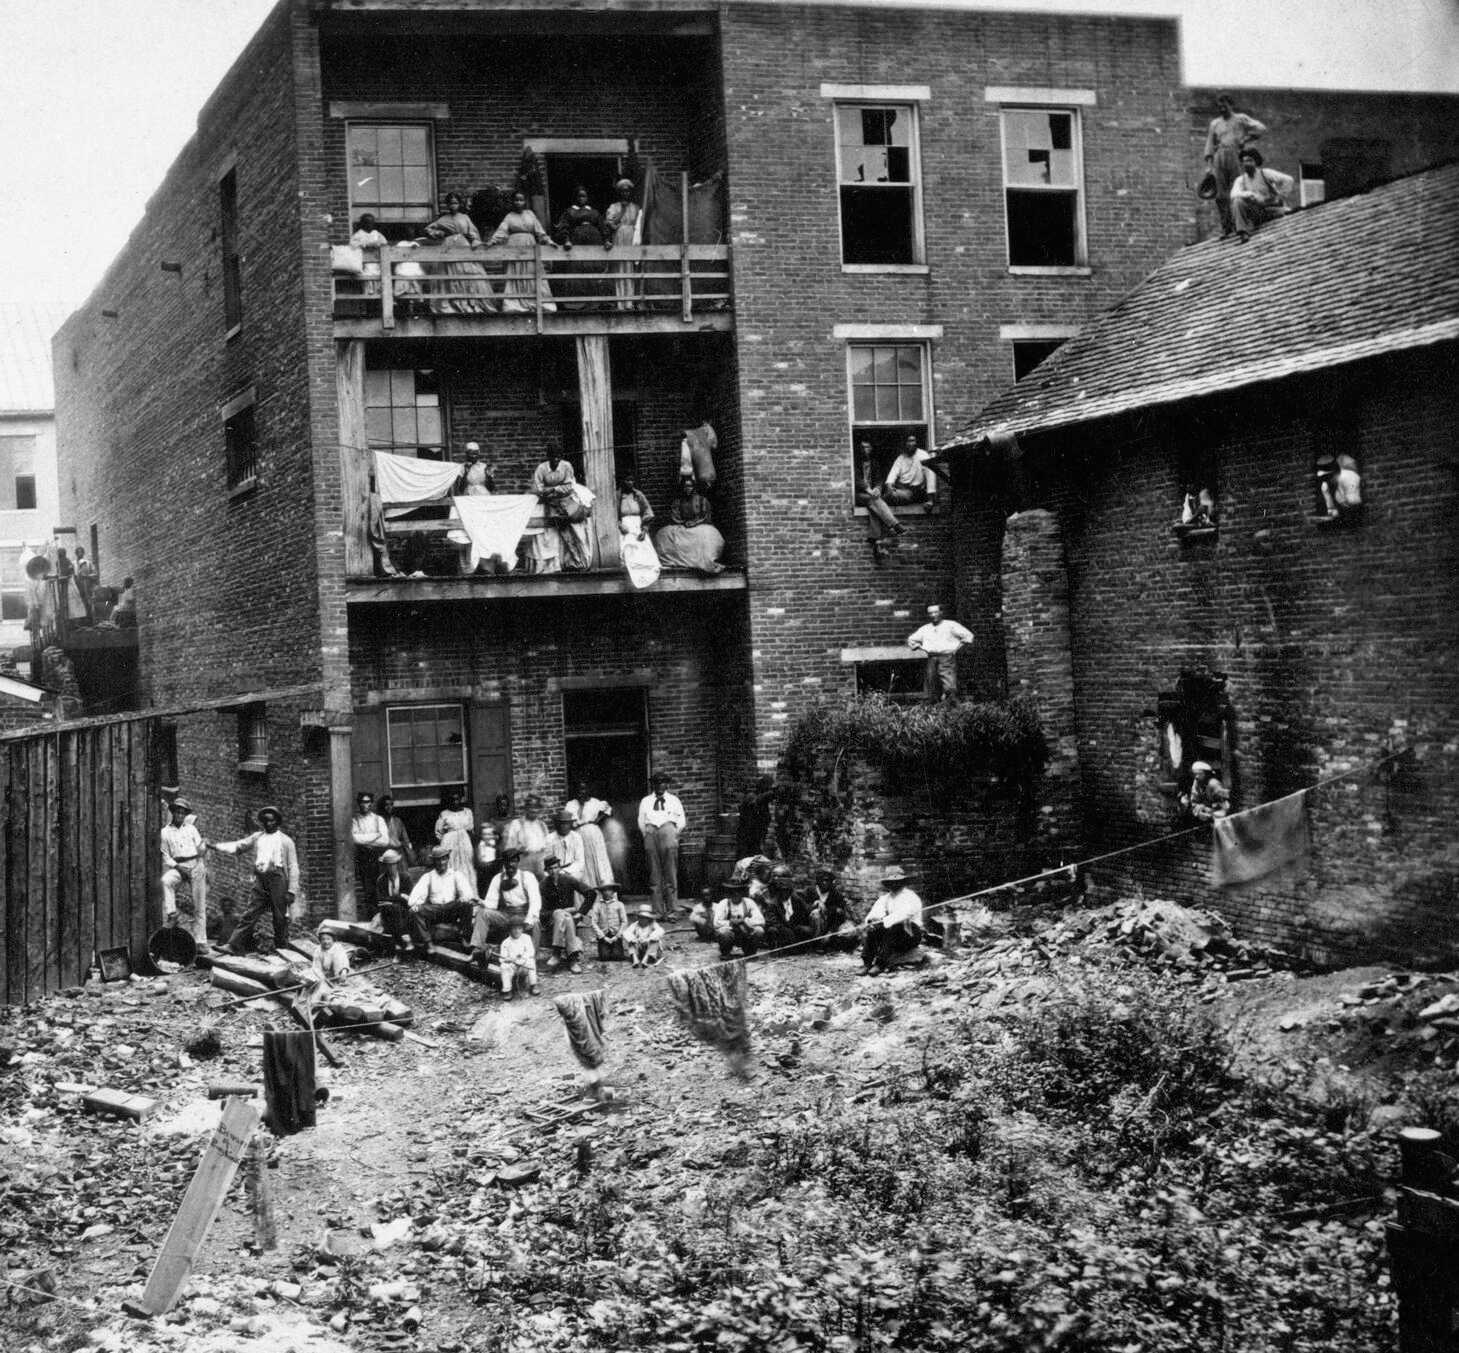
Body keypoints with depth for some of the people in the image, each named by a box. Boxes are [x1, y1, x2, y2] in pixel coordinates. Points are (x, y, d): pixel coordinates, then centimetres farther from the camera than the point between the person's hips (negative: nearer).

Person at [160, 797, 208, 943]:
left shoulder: (191, 828, 15)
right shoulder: (165, 832, 9)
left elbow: (199, 849, 11)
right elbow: (165, 855, 5)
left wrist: (204, 845, -10)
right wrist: (176, 866, -9)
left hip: (195, 864, 1)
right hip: (177, 865, -1)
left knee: (199, 905, -3)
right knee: (165, 881, -36)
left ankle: (200, 941, -2)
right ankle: (170, 914, -36)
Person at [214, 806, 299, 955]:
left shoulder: (285, 841, 6)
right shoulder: (257, 837, 16)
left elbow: (293, 867, 3)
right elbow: (237, 846, 11)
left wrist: (292, 891, -4)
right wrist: (216, 846, -4)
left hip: (278, 879, -3)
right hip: (260, 880, 3)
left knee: (280, 918, 1)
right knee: (249, 914, -6)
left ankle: (282, 950, 10)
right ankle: (234, 945, -13)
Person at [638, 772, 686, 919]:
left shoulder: (673, 800, 17)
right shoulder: (645, 801, 21)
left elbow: (681, 820, 14)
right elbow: (641, 821, 17)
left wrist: (674, 834, 5)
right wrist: (646, 835, 7)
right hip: (651, 833, 1)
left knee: (671, 874, -6)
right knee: (655, 875, -3)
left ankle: (671, 910, -6)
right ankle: (658, 911, -3)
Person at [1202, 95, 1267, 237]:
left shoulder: (1241, 119, 13)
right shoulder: (1215, 123, 22)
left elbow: (1261, 129, 5)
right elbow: (1210, 146, 19)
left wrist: (1245, 140, -3)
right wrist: (1209, 165, 6)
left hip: (1235, 155, -3)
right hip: (1220, 157, 3)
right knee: (1220, 195, -5)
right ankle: (1225, 226, -4)